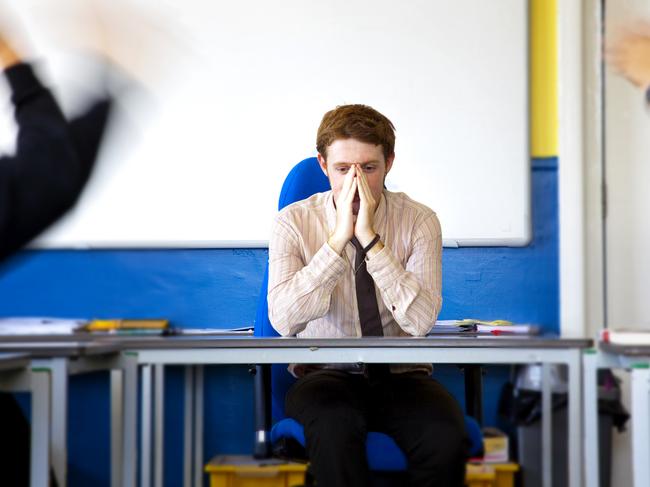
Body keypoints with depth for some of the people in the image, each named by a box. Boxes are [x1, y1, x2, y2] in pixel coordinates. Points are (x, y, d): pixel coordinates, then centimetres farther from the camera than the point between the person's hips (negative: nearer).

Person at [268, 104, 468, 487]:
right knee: (334, 423, -36)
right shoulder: (294, 222, -3)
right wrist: (338, 239, -22)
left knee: (446, 433, -31)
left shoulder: (420, 221, -2)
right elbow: (284, 320, -19)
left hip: (402, 375, 1)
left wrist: (370, 239, -22)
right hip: (327, 374, -1)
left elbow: (421, 320, -16)